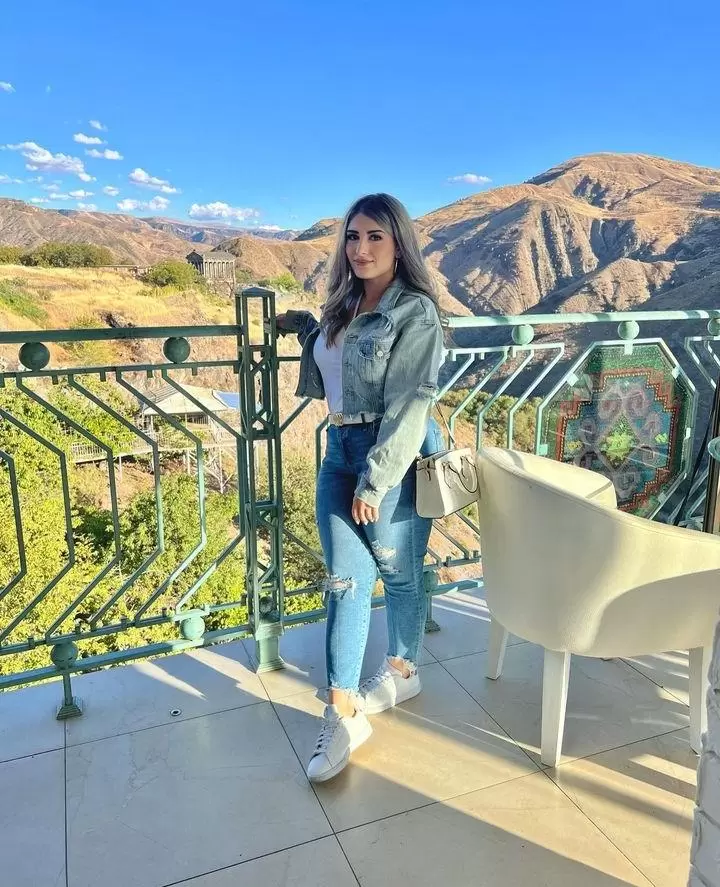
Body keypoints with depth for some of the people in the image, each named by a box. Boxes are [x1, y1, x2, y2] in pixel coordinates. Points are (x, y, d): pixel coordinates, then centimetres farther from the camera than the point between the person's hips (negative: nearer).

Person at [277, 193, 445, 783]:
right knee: (345, 580, 4)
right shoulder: (344, 304, 10)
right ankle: (343, 714, 12)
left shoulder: (414, 312, -13)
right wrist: (302, 326, 19)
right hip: (341, 448, 7)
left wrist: (375, 482, -18)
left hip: (396, 456, -7)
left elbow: (408, 407, -18)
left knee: (398, 572, 12)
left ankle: (402, 670, 37)